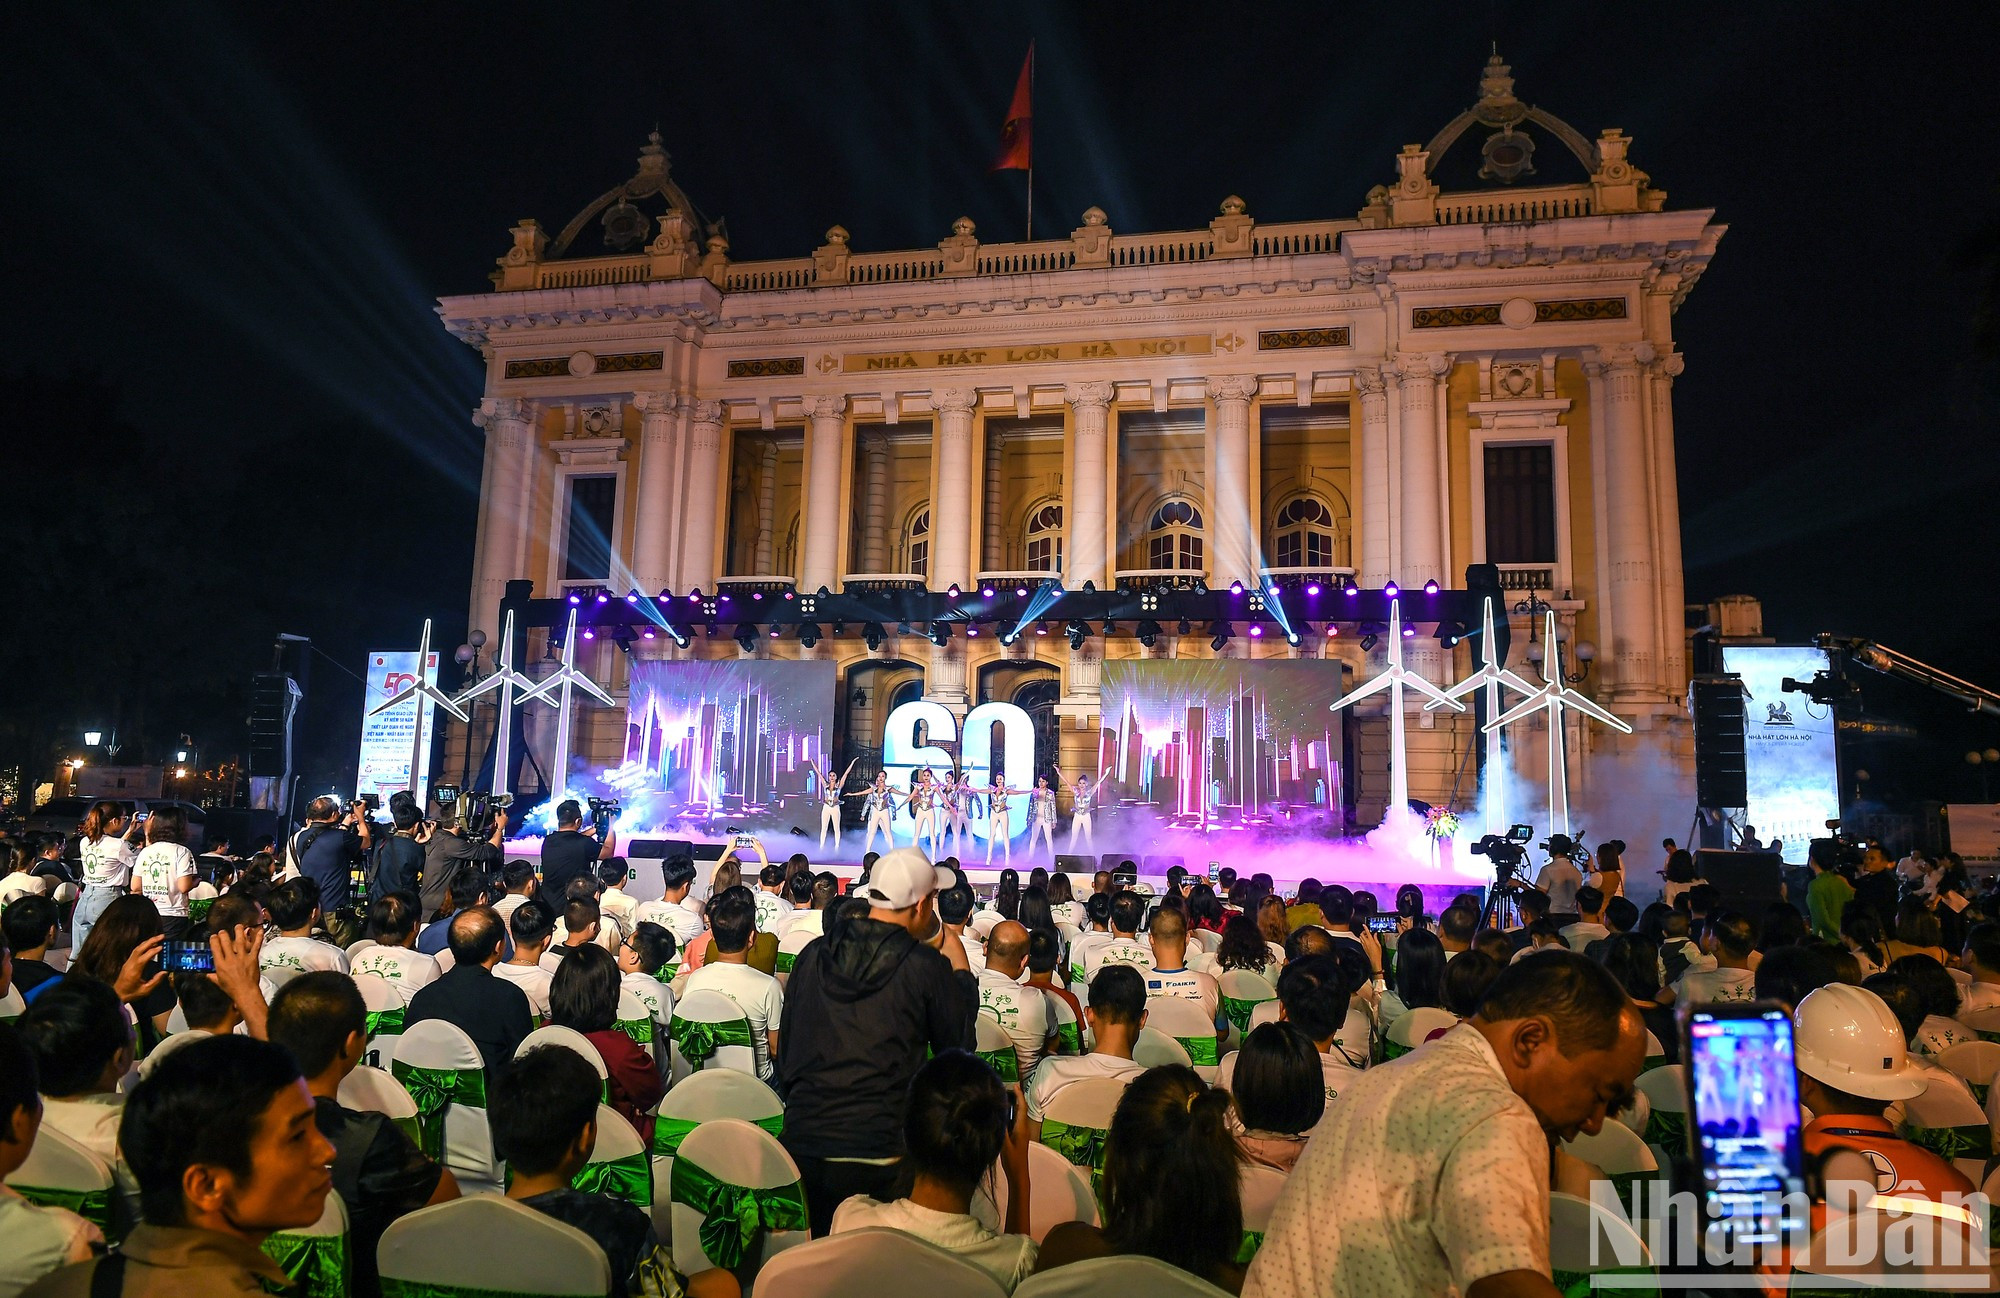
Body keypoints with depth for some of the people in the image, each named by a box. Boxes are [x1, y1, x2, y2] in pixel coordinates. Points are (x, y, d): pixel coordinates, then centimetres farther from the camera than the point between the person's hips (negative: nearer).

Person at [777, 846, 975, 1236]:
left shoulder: (812, 956, 3)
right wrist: (960, 968, 16)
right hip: (877, 1152, -4)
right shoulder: (928, 968, -10)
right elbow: (958, 1045, 6)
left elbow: (785, 1055, 13)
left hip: (801, 1142, 4)